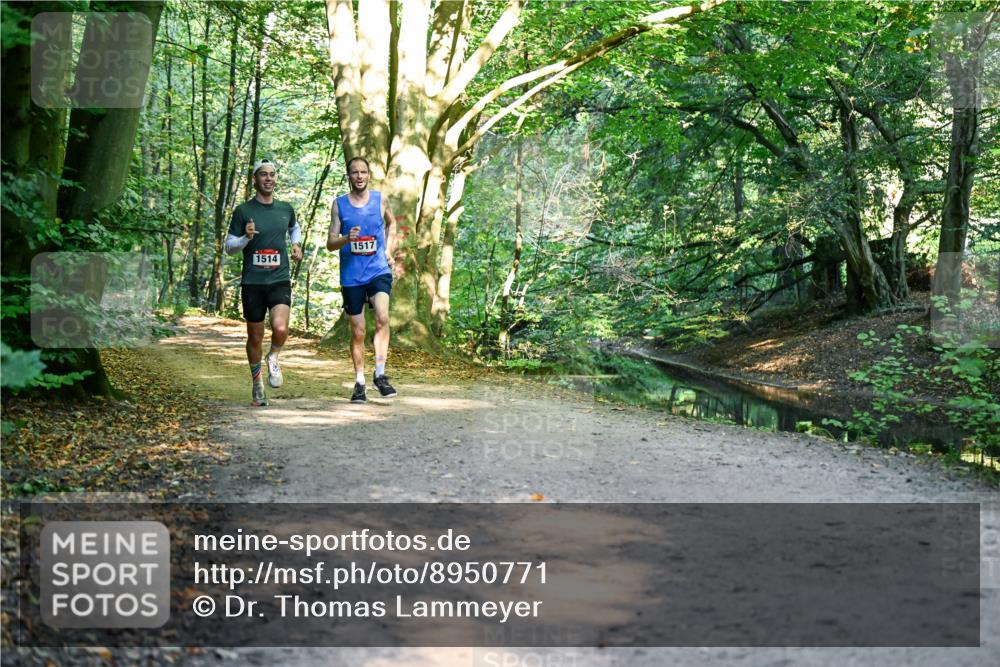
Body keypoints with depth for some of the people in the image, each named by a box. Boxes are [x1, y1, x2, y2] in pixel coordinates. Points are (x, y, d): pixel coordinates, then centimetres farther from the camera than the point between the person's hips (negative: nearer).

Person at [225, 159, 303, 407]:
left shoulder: (285, 209, 8)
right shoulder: (243, 211, 0)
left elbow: (295, 228, 32)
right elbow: (229, 246, 4)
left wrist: (296, 244, 12)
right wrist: (246, 238, -15)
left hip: (280, 280, 1)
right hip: (252, 282, -1)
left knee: (280, 328, -23)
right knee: (255, 338, 8)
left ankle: (274, 358, 10)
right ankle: (257, 383, 30)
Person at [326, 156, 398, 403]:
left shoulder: (380, 198, 5)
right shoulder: (339, 204, 3)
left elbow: (391, 223, 25)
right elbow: (330, 243, 1)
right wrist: (347, 239, -20)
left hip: (379, 270, 0)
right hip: (351, 275, 0)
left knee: (382, 317, -24)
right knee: (357, 332, 5)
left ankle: (380, 374, -16)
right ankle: (359, 382, 18)